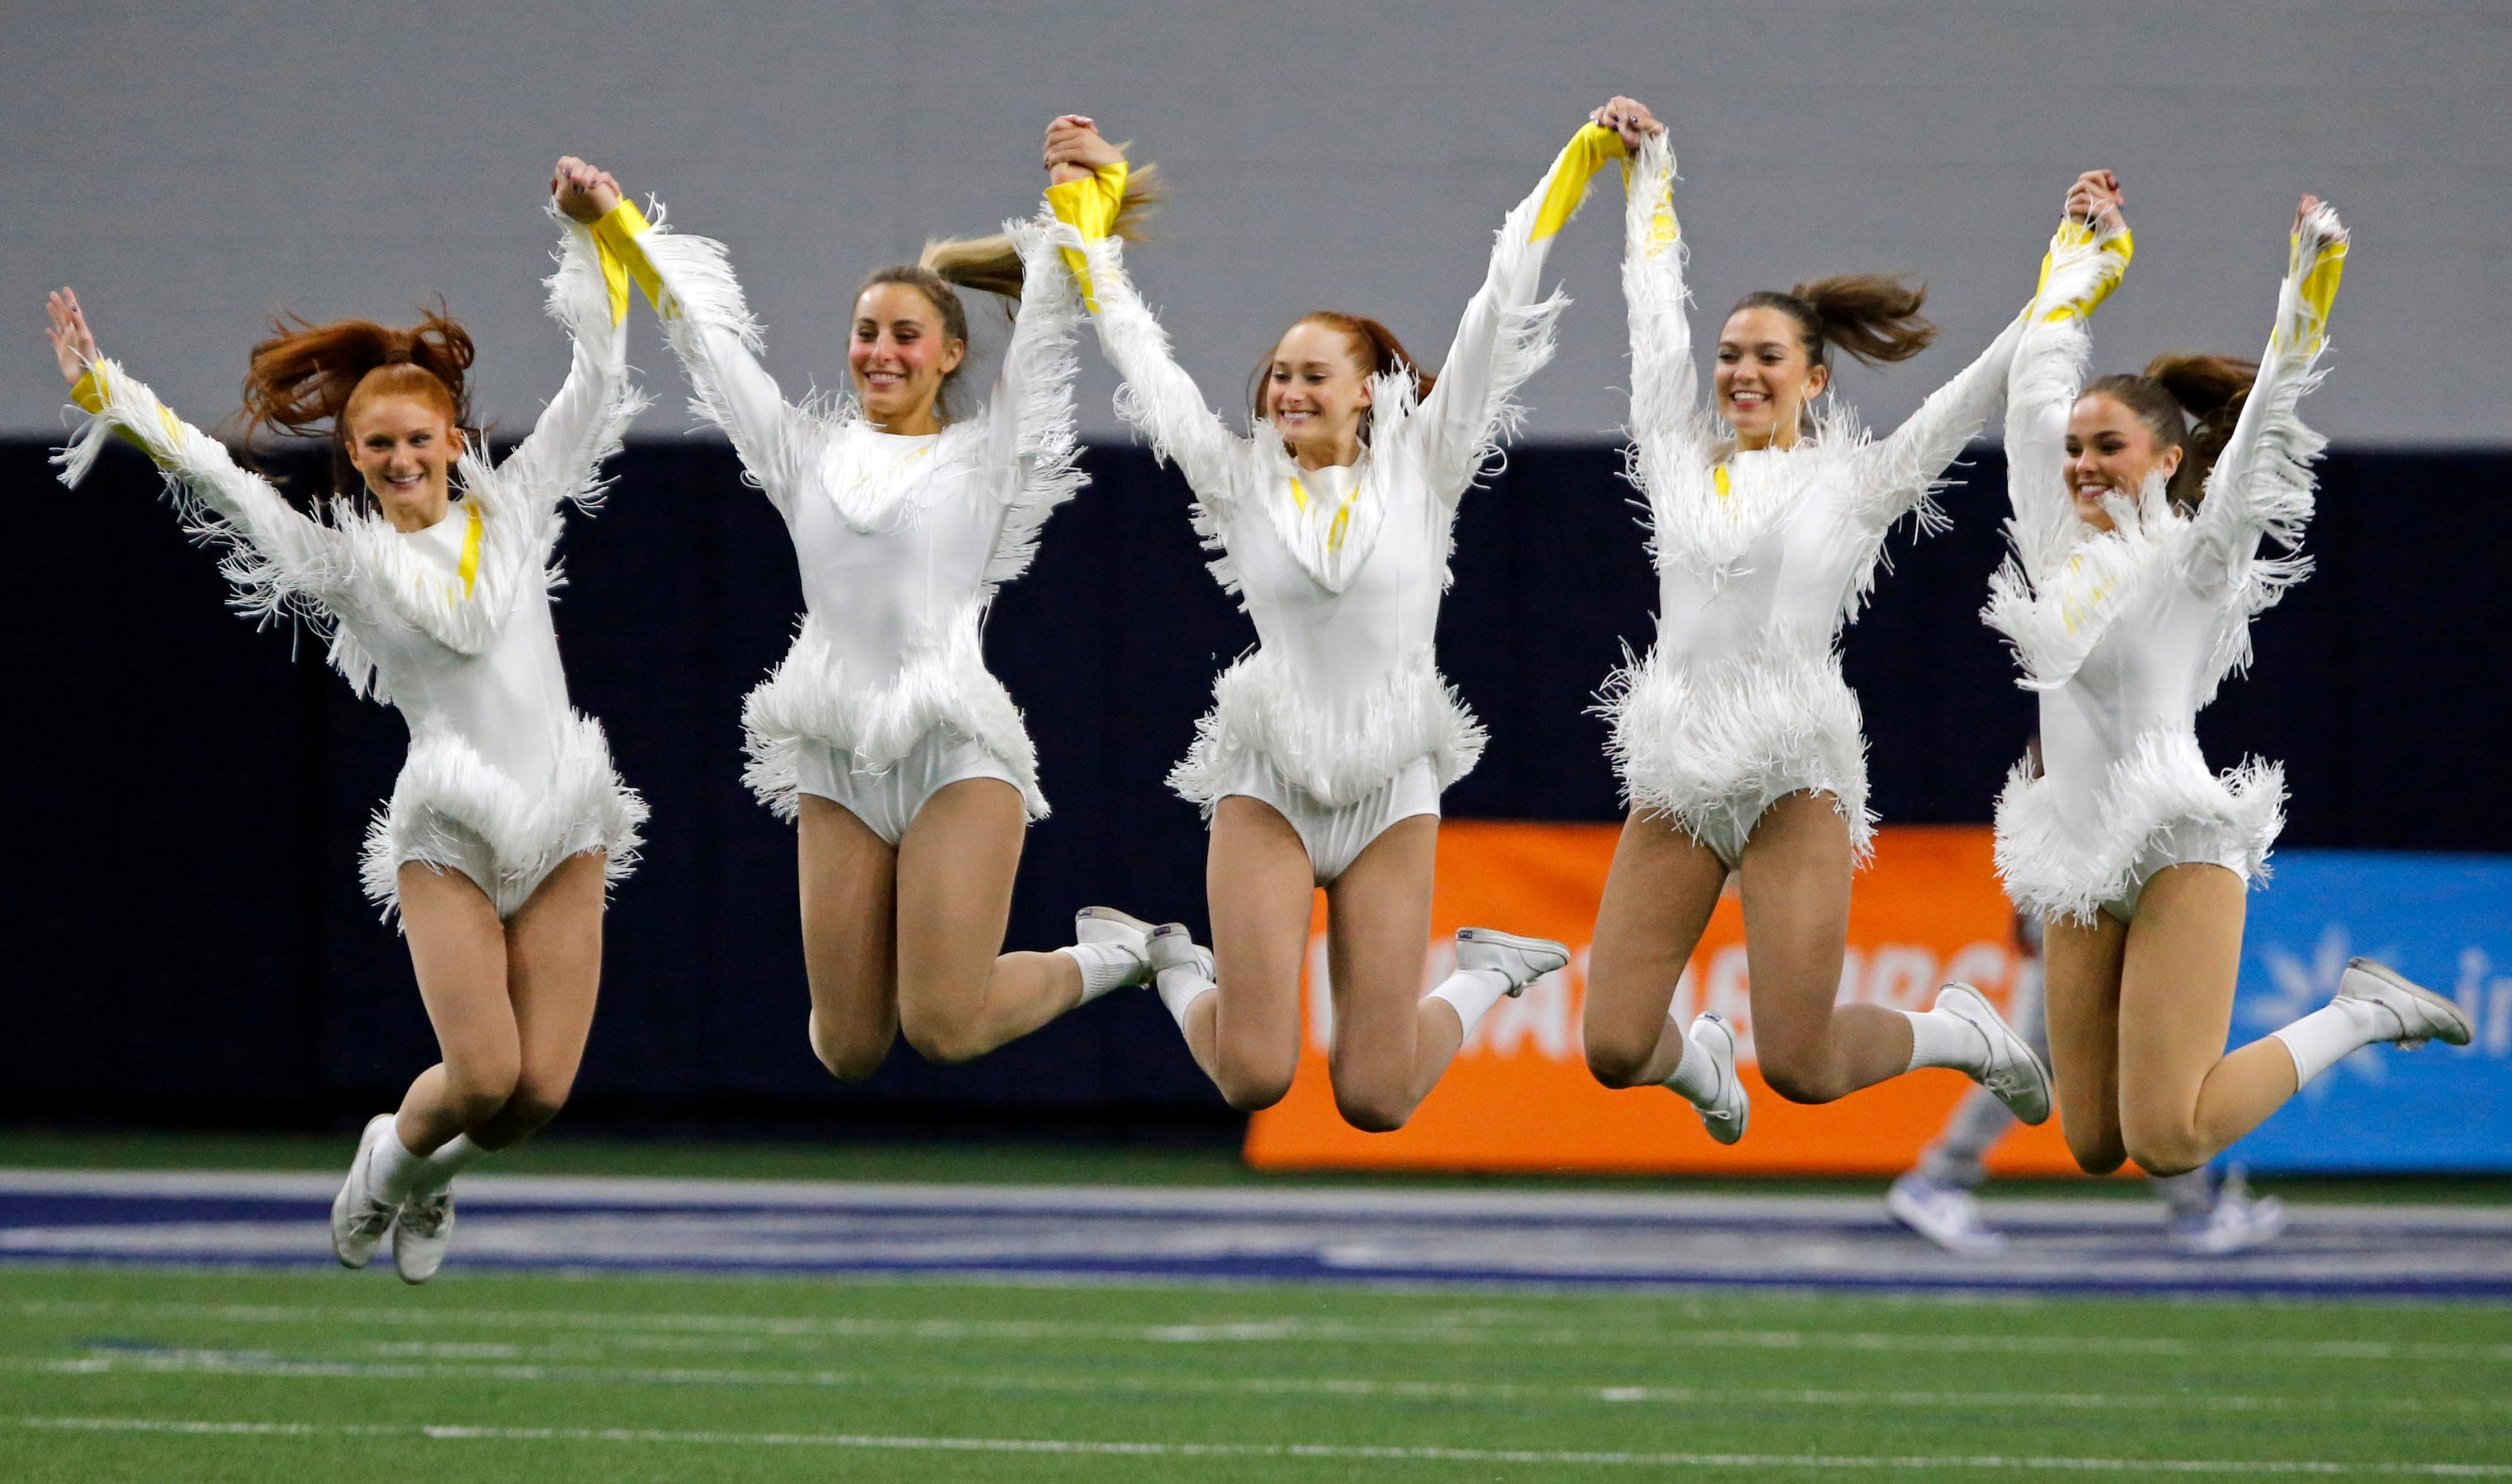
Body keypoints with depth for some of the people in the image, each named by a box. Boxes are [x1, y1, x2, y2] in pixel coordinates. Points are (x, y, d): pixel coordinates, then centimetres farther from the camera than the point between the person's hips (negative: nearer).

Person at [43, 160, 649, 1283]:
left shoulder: (515, 507, 9)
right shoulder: (342, 564, 4)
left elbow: (597, 378, 10)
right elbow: (214, 475, 0)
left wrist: (586, 233, 3)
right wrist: (101, 389, -6)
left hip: (562, 822, 2)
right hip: (448, 830, -2)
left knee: (543, 1090, -4)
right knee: (484, 1074, -14)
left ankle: (433, 1169, 29)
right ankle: (394, 1156, 20)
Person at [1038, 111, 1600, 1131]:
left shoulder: (1420, 471, 3)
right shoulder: (1240, 480, 4)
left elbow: (1501, 302, 2)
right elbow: (1134, 343, 10)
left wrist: (1584, 158, 0)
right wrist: (1088, 197, 14)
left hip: (1392, 787, 0)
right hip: (1269, 780, 0)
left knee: (1374, 1100, -2)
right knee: (1253, 1078, -10)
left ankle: (1488, 974, 29)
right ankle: (1178, 972, 24)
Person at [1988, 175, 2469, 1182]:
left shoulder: (2195, 560, -3)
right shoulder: (2059, 550, 11)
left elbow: (2264, 422, -11)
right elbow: (2038, 384, 19)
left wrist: (2312, 271, -20)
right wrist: (2082, 244, 26)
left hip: (2179, 844, -6)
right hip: (2080, 864, 6)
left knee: (2168, 1143, -17)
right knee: (2095, 1148, 2)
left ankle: (2364, 1012, 6)